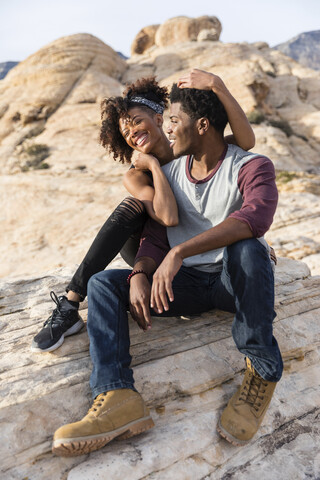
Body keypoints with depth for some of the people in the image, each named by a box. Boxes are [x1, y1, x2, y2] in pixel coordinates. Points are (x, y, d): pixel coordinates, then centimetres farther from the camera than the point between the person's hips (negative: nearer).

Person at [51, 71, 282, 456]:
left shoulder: (251, 166, -10)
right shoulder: (169, 172, 8)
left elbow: (255, 218, -32)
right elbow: (154, 237, 4)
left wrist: (178, 253, -39)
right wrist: (140, 274, -18)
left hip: (236, 282, -4)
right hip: (185, 284, 5)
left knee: (246, 248, -38)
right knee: (102, 282, -11)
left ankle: (262, 369, -20)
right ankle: (118, 397, -31)